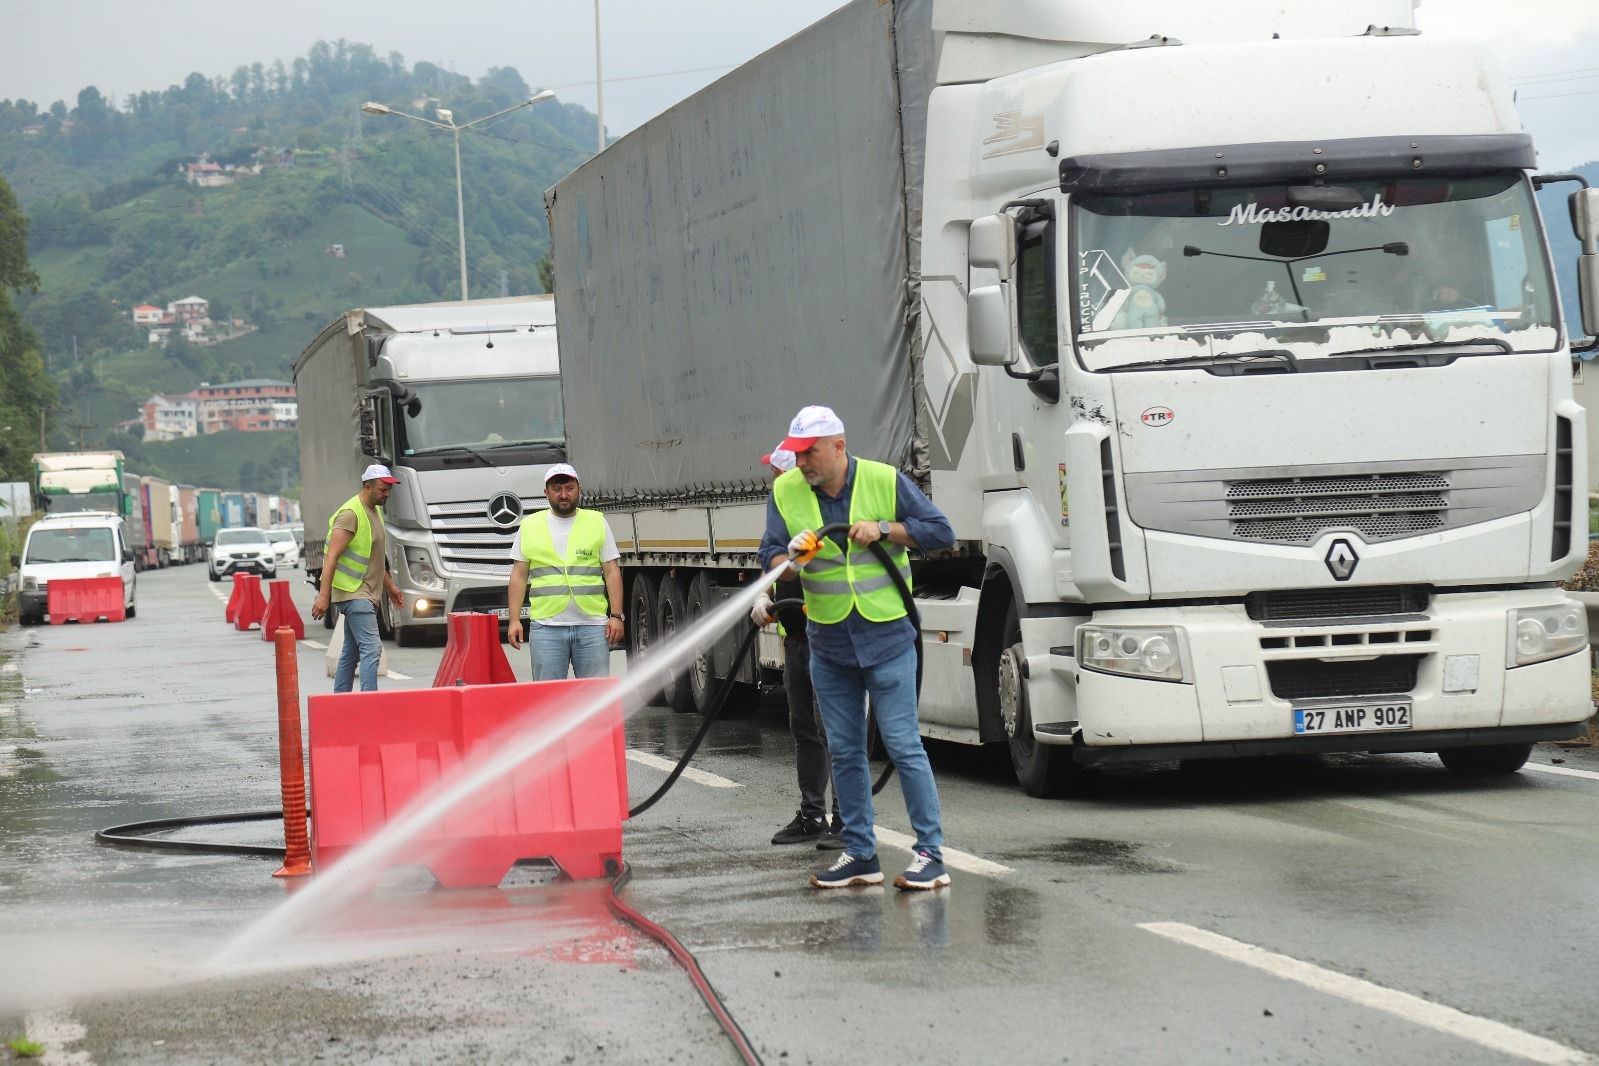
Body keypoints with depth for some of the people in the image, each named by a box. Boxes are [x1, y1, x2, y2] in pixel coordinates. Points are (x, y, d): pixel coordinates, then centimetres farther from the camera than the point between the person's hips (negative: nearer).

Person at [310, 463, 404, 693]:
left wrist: (389, 586, 31)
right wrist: (323, 596, -26)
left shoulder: (375, 510, 15)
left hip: (366, 593, 10)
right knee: (371, 648, -18)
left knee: (350, 653, 12)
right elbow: (332, 557, -21)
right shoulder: (350, 514, -15)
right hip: (354, 593, -10)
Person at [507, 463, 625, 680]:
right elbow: (519, 576, 11)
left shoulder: (597, 522, 11)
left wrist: (616, 615, -1)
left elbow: (612, 572, 8)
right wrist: (514, 620, 2)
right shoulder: (530, 526, 12)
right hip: (546, 627, 0)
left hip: (592, 626, 0)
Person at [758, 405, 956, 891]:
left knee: (902, 745, -6)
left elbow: (941, 532, -3)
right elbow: (771, 554, -2)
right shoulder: (786, 491, 1)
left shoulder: (886, 482, -7)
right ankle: (860, 854, 18)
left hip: (887, 637, -4)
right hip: (828, 645, 4)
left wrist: (884, 529, -15)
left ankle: (931, 854, -3)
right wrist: (790, 560, -25)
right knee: (843, 751, 9)